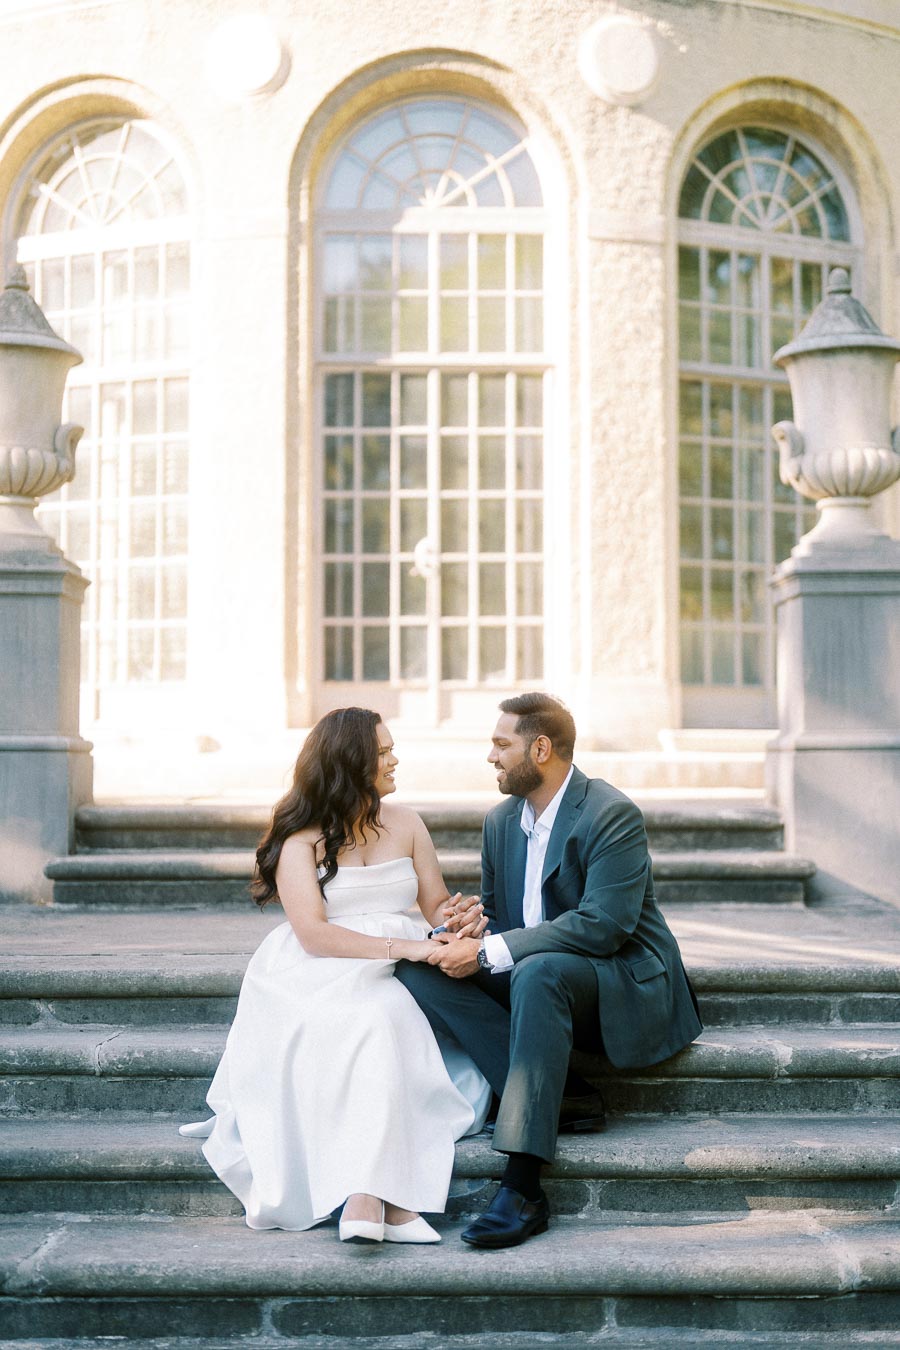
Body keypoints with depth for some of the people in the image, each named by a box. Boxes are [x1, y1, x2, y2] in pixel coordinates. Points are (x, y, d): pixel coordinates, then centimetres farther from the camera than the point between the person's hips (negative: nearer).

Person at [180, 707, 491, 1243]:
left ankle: (366, 1200, -44)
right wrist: (403, 946, -22)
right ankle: (390, 1201, -46)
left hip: (394, 979, 4)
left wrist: (460, 917, -8)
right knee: (374, 1023, -37)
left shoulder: (405, 824, 17)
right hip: (318, 979, -3)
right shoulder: (302, 837, 1)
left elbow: (438, 907, 18)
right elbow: (313, 933, -12)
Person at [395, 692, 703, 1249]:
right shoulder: (502, 820, 10)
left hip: (624, 982, -7)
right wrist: (463, 936, -9)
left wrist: (489, 952, -26)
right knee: (418, 968, -15)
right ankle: (564, 1095, -21)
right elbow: (494, 913, 17)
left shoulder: (613, 815, -15)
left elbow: (603, 925, -25)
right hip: (529, 979, 8)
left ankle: (522, 1187, -41)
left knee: (538, 972, -40)